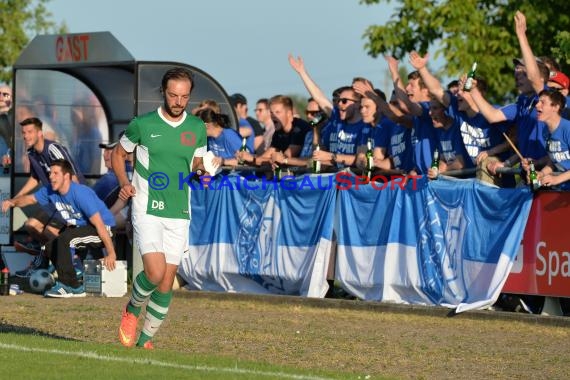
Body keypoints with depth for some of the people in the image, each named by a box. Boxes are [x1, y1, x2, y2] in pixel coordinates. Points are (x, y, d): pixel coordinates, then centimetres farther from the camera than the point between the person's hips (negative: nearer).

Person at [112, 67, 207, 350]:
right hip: (147, 210, -3)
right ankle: (132, 310, 11)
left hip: (179, 213, 3)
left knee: (166, 283, 2)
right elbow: (119, 153, 11)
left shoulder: (197, 128, 6)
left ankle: (145, 340, 17)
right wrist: (124, 182, -6)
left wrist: (203, 171, -5)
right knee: (155, 272, -20)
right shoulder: (142, 125, -3)